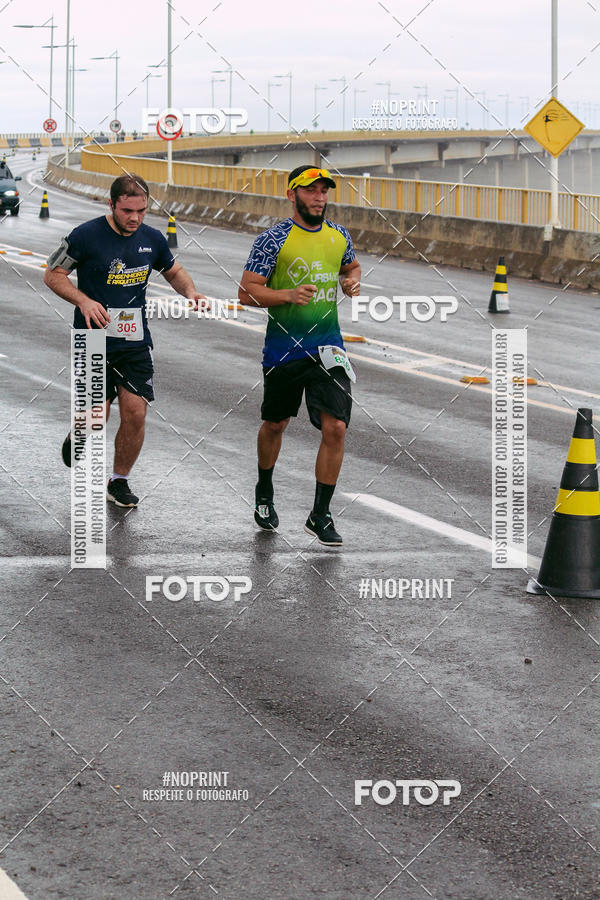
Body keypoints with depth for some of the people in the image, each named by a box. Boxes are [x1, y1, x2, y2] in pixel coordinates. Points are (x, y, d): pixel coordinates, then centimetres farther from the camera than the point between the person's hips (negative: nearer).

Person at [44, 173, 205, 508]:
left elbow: (174, 271, 22)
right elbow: (54, 275, -3)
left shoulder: (152, 239, 4)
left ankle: (120, 481, 16)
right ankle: (76, 440, 34)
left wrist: (190, 291, 0)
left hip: (136, 342, 3)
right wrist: (85, 301, -19)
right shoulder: (86, 236, -10)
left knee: (135, 414, -3)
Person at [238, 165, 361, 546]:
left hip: (327, 347, 3)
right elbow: (247, 292, -11)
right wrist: (289, 294, -25)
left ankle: (320, 515, 1)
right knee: (275, 424, 15)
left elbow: (352, 265, 26)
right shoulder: (273, 239, -10)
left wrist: (353, 280, 3)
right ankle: (265, 492, 42)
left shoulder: (339, 236, 5)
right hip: (284, 347, -3)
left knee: (335, 428, -10)